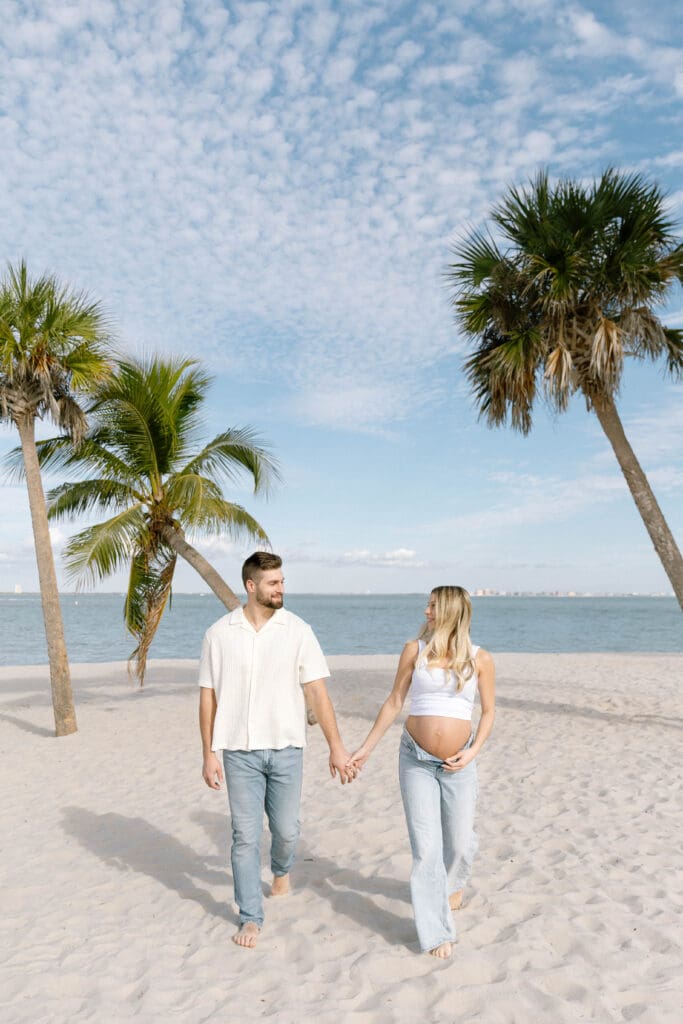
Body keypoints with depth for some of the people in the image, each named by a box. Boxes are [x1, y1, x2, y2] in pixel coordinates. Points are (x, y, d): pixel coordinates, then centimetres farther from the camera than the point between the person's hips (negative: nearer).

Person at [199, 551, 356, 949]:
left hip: (286, 748, 0)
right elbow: (208, 696, 1)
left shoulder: (298, 630, -6)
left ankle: (282, 869, 46)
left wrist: (337, 746, -11)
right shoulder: (220, 633, -4)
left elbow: (317, 690, -8)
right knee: (246, 836, 4)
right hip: (239, 751, 0)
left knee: (285, 829, 12)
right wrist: (209, 753, 0)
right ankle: (251, 918, 22)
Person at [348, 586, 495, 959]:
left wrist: (473, 752, -7)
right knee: (425, 847, 0)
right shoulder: (415, 650, -3)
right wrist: (366, 748, 6)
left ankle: (452, 883, 49)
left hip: (458, 763, 1)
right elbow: (394, 703, 4)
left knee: (460, 841, 14)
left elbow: (488, 710, 6)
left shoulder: (480, 659, -4)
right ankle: (436, 932, 16)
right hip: (416, 759, 0)